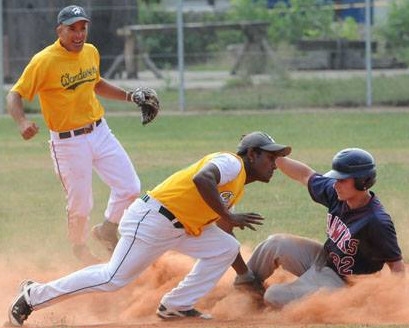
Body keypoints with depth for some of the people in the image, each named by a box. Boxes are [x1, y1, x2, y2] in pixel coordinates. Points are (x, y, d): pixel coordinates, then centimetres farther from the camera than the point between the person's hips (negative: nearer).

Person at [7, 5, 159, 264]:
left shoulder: (91, 53, 4)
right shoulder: (44, 61, -17)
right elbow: (15, 96, -18)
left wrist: (129, 96, 16)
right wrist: (23, 122, -37)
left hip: (100, 133, 6)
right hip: (69, 142, -6)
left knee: (130, 188, 2)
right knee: (80, 204, 2)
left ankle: (107, 231, 28)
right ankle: (80, 247, 32)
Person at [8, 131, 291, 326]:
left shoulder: (238, 187, 19)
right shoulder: (231, 162, -11)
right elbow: (201, 179, -34)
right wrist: (228, 216, -28)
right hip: (151, 220, -10)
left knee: (226, 248, 7)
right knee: (114, 278, -9)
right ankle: (34, 296, 2)